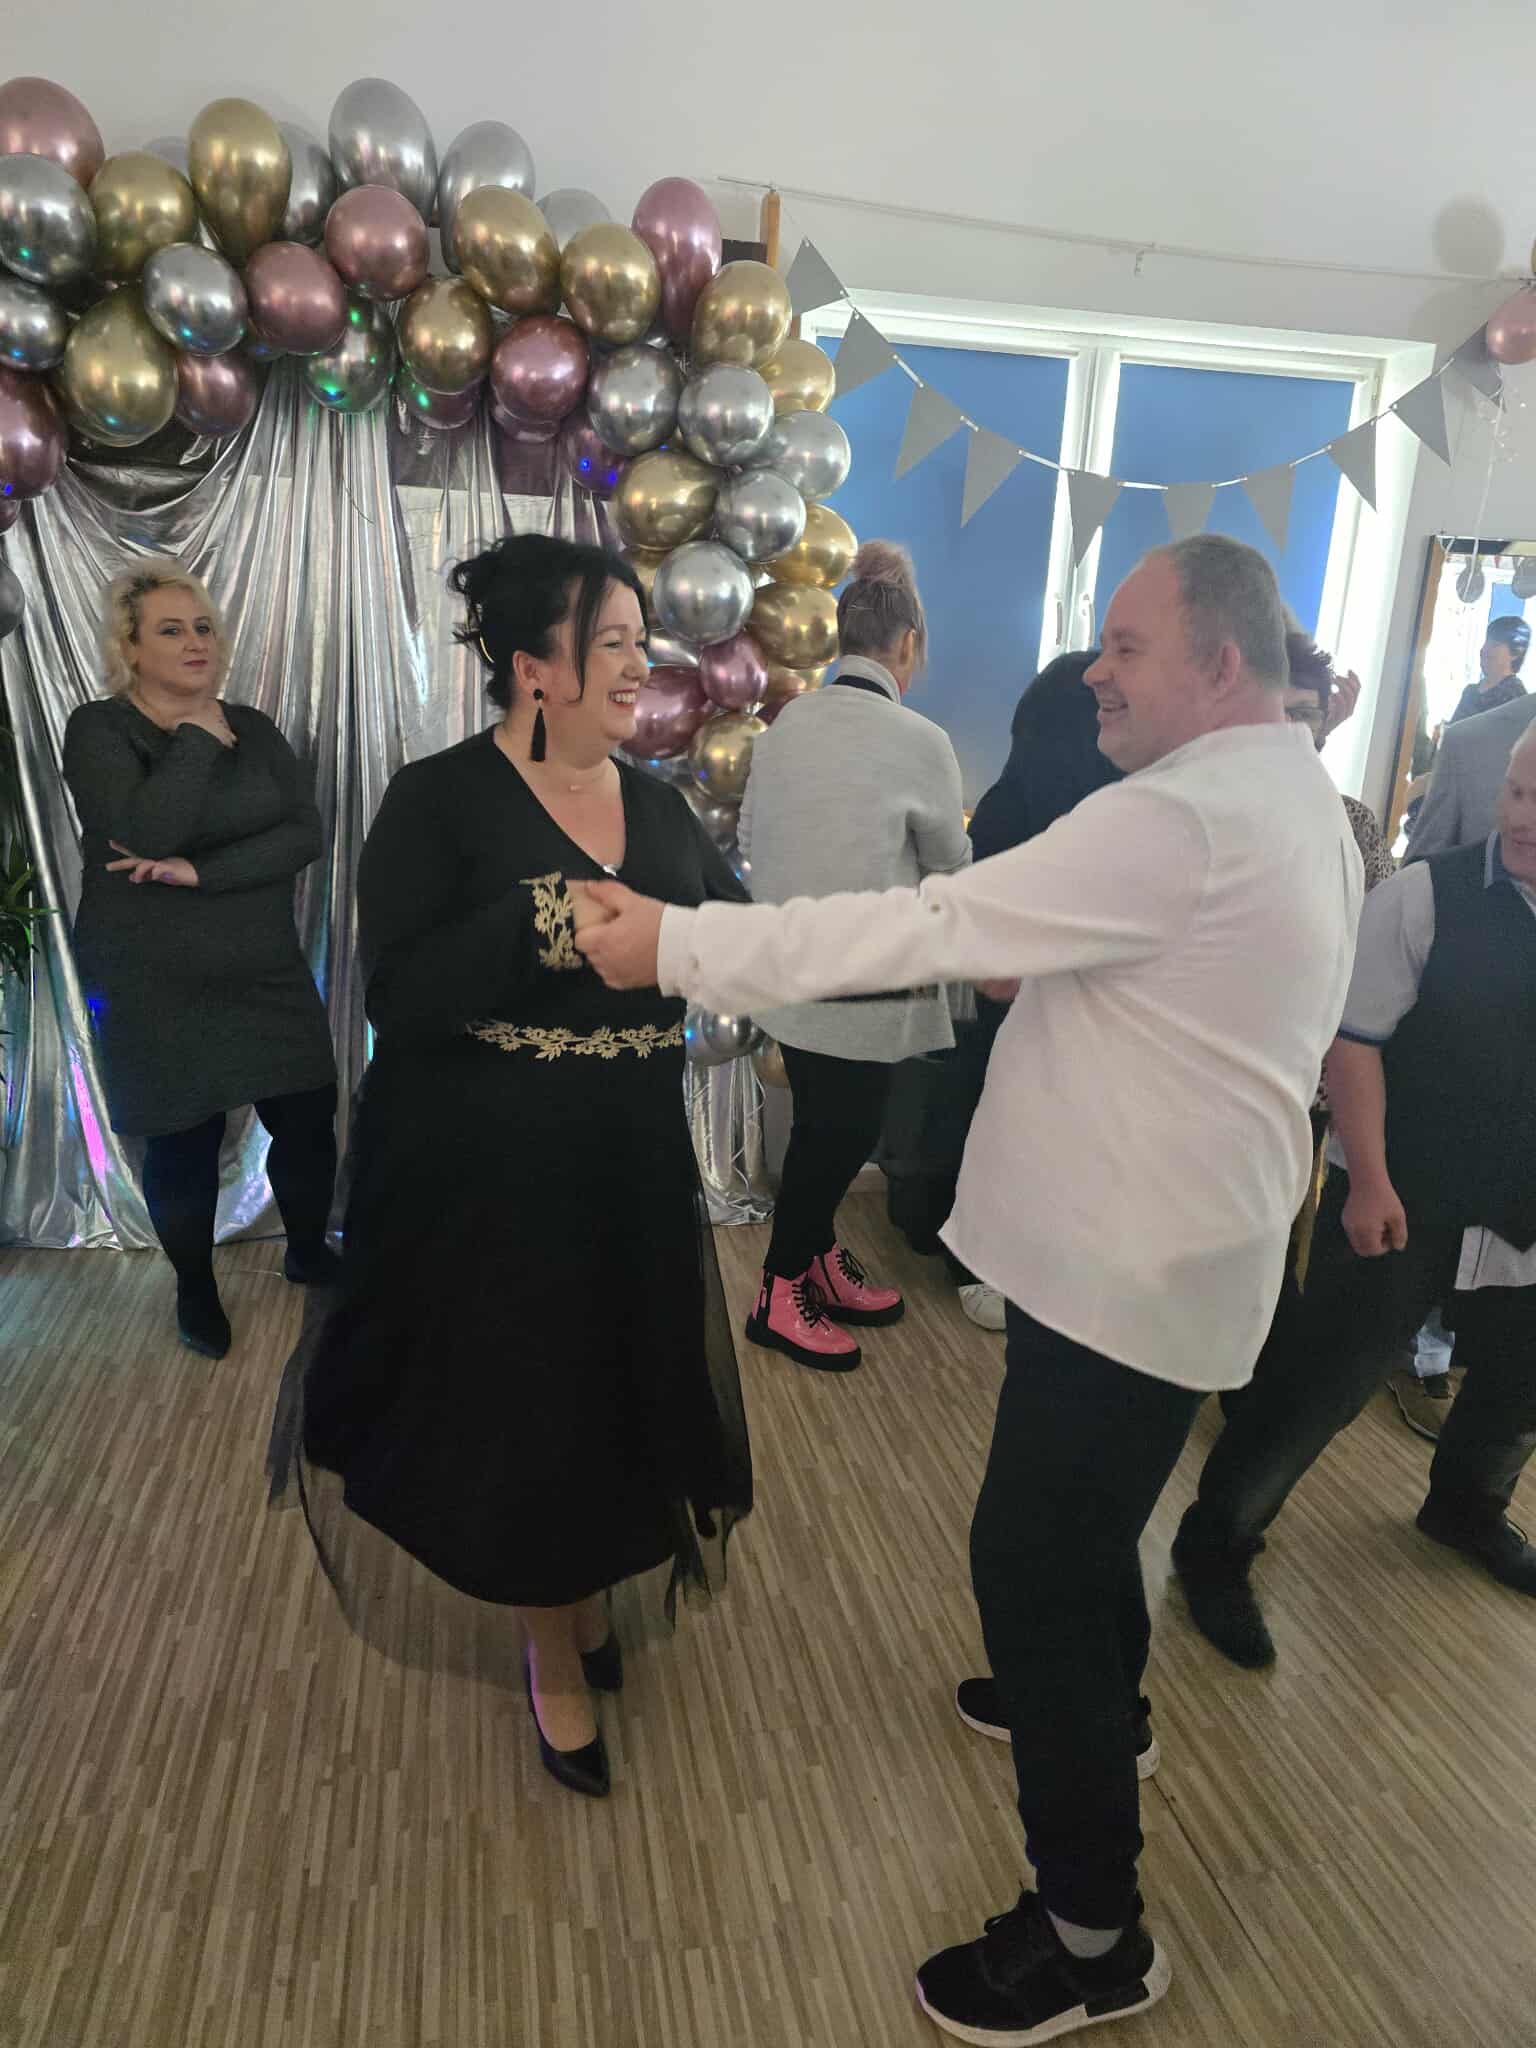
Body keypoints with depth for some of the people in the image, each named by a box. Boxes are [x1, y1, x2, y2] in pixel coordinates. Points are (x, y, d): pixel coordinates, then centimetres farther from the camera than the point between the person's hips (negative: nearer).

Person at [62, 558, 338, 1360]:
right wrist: (196, 739, -16)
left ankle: (308, 1254, 33)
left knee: (308, 1119, 7)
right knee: (183, 1144, 8)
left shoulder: (251, 728, 5)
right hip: (155, 990, -3)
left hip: (269, 974, 3)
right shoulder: (99, 728, -6)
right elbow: (147, 833, -25)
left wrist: (199, 871, -19)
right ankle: (195, 1288, 31)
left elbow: (305, 834, -9)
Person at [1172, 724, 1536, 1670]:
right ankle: (1215, 1548, 18)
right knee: (1318, 1382, -1)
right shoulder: (1426, 896, -13)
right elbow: (1355, 1036, -14)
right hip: (1403, 1199, -6)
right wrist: (1368, 1180, -18)